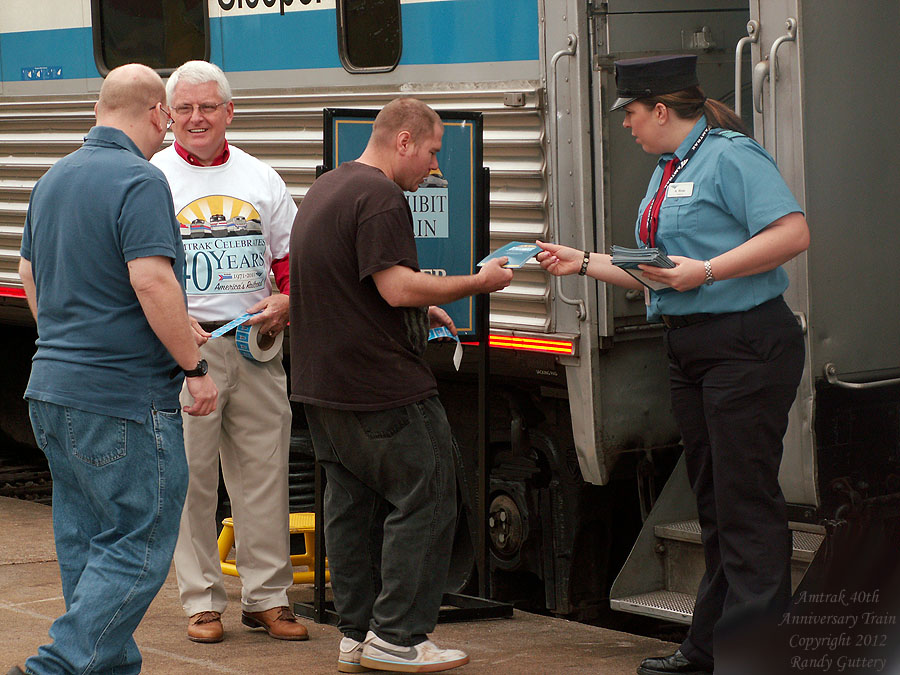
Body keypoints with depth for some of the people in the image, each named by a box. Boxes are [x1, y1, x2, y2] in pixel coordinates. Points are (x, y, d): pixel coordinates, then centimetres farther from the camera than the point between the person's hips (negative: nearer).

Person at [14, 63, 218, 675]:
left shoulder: (54, 179, 14)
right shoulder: (140, 181, -14)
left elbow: (30, 275, 23)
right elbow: (152, 282, -23)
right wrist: (195, 367, -15)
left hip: (54, 386, 9)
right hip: (124, 399, -9)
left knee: (87, 545, 13)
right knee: (139, 546, -5)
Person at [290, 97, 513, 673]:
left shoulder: (325, 189, 19)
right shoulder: (381, 198, -15)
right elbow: (397, 286, -22)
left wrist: (418, 310, 24)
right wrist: (478, 282, -12)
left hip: (323, 385, 10)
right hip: (381, 387, -10)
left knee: (351, 505, 13)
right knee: (424, 501, -4)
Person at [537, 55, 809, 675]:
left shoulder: (730, 156, -10)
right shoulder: (668, 171, 19)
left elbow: (793, 233, -21)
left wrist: (705, 270, -23)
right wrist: (584, 263, 21)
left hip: (746, 344, -10)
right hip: (691, 350, 10)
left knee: (747, 503, -9)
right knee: (714, 503, 15)